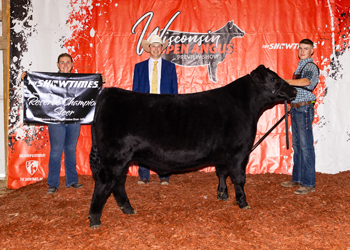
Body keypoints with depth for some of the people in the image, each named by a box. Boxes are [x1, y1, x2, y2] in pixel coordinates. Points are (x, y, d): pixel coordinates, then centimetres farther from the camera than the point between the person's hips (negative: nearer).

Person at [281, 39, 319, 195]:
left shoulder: (311, 66, -9)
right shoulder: (300, 66, 19)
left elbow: (306, 82, -30)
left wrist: (284, 81, -36)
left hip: (304, 109, -9)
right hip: (296, 109, 9)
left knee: (306, 145, -8)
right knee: (297, 145, 12)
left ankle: (309, 183, -3)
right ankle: (297, 179, 21)